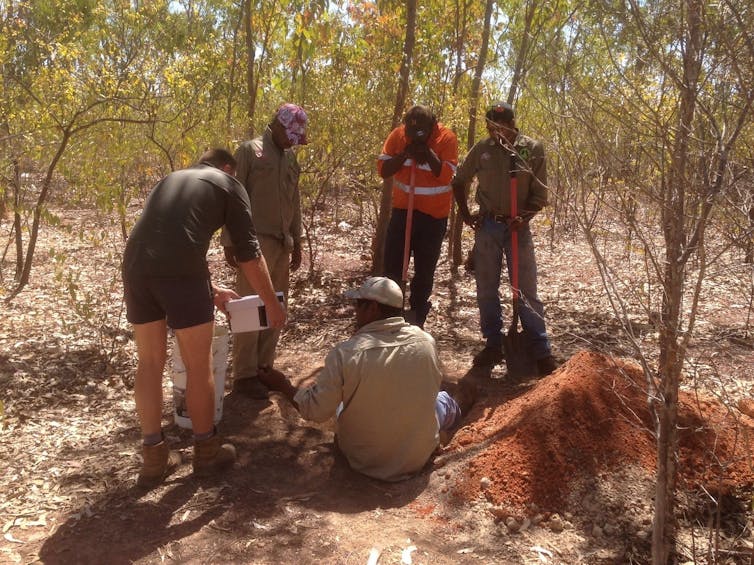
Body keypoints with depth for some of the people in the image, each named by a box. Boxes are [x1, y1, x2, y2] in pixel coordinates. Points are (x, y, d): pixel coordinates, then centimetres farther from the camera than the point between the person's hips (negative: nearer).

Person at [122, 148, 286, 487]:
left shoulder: (171, 179, 33)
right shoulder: (228, 185, 16)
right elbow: (248, 253, 10)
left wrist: (209, 289, 47)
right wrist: (272, 304, 20)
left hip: (136, 266, 6)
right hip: (179, 271, -6)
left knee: (150, 363, 16)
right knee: (198, 366, 10)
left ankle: (154, 458, 24)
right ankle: (206, 451, 25)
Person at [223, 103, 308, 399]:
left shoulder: (291, 157, 16)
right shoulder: (250, 151, -4)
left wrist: (296, 242, 16)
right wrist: (230, 241, -11)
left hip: (282, 243, 7)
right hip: (255, 241, -7)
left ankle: (264, 365, 19)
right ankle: (244, 375, 4)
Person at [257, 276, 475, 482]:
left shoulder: (345, 353, -25)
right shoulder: (426, 341, -15)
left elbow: (316, 410, -15)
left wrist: (282, 386, 0)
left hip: (363, 458, -1)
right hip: (419, 455, 1)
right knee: (440, 399, 31)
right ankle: (457, 407, 65)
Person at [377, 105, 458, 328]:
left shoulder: (446, 138, -13)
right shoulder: (397, 135, -5)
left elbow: (446, 176, -21)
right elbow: (382, 170, -8)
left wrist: (427, 152, -26)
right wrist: (404, 155, -21)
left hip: (434, 214, -2)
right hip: (403, 209, 2)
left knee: (425, 270, 8)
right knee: (392, 266, 3)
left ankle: (416, 319, 22)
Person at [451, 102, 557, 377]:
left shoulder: (533, 148, -6)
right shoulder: (482, 149, -1)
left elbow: (540, 195, -3)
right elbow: (459, 181, 13)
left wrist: (524, 217, -19)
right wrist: (465, 214, 6)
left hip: (517, 227, -2)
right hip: (487, 226, 3)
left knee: (526, 290, -1)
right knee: (486, 289, 8)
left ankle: (541, 351, 7)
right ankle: (493, 344, 22)